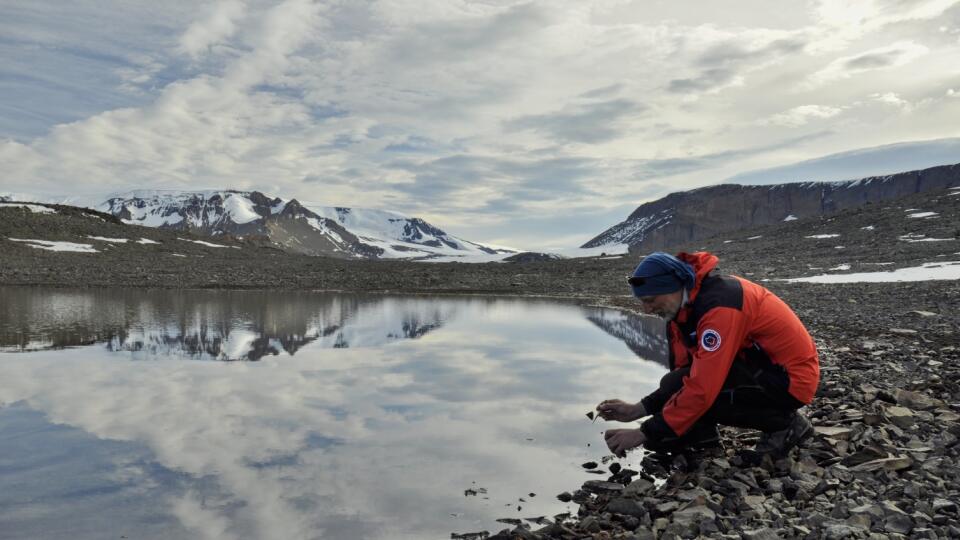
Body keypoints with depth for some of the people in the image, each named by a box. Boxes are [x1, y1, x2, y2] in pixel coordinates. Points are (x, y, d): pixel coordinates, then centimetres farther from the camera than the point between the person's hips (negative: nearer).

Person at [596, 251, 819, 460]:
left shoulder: (720, 305, -27)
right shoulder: (689, 304, 1)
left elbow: (702, 388, -31)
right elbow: (684, 374, 4)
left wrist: (644, 434, -25)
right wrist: (637, 410, -7)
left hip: (791, 379, -8)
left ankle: (784, 424, -6)